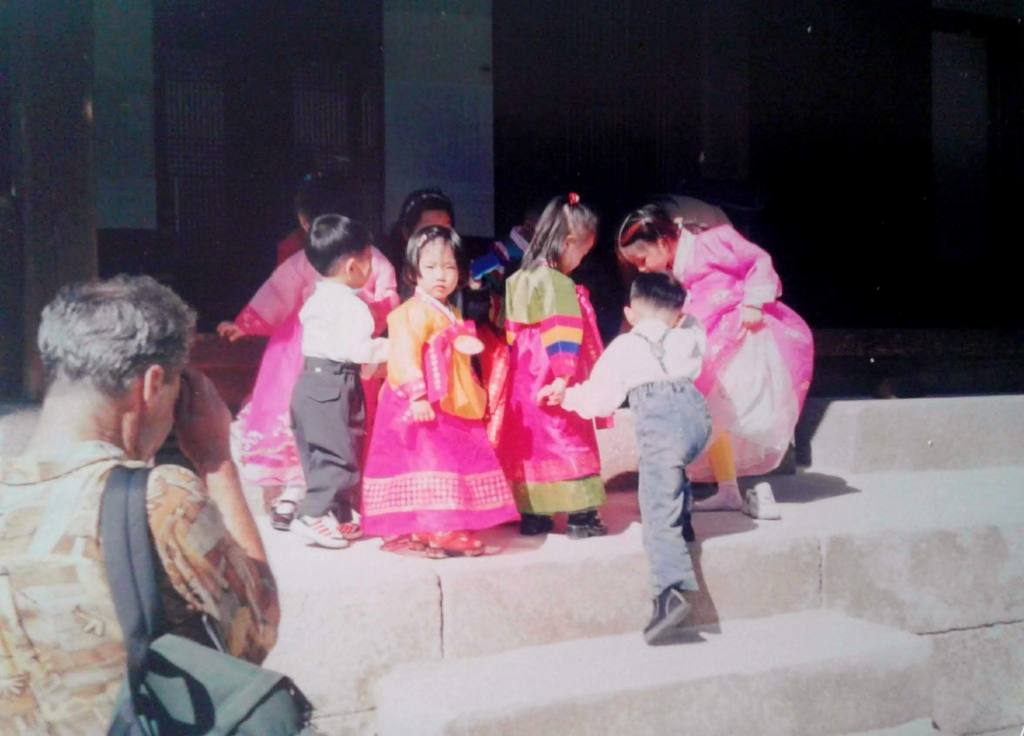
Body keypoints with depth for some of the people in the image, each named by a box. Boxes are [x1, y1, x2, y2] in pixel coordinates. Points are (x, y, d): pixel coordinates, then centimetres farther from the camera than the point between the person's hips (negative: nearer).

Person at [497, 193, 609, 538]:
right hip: (552, 381, -8)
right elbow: (562, 335, -23)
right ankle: (580, 515, 4)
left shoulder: (519, 280, 11)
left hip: (524, 379, 8)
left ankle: (531, 514, 15)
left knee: (529, 443, 11)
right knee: (568, 441, 0)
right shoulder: (558, 284, -16)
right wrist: (564, 375, -27)